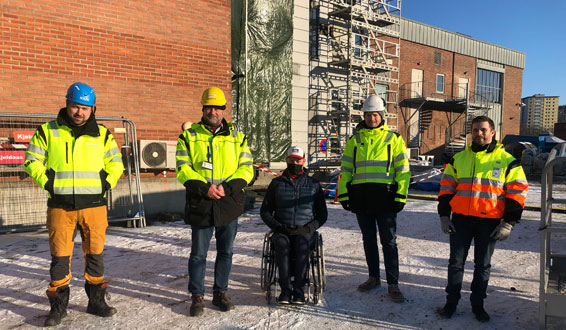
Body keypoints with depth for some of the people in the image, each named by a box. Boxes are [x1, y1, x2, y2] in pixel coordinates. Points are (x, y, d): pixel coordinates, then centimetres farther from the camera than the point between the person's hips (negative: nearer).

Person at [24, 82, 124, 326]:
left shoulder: (102, 134, 7)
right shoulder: (47, 131, 4)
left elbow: (116, 163, 13)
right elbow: (32, 161, 8)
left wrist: (107, 183, 0)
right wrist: (46, 182, -4)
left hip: (94, 204, 1)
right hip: (60, 205, -1)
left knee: (95, 254, 8)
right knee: (59, 256, 4)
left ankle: (96, 301, 22)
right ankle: (58, 306, 20)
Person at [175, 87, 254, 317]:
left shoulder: (236, 137, 7)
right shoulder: (189, 136, 4)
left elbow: (246, 168, 2)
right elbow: (183, 169, -2)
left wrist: (227, 188, -13)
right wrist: (204, 188, -16)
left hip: (229, 204, 2)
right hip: (200, 204, -1)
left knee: (225, 252, 12)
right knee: (198, 253, 6)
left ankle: (220, 293, 28)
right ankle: (197, 296, 22)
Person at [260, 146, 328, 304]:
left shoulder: (314, 184, 14)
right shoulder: (277, 183, 14)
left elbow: (322, 214, 12)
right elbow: (265, 211, 13)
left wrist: (308, 228, -6)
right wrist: (277, 227, -5)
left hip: (305, 231, 0)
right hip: (282, 230, 1)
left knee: (302, 243, -35)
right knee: (282, 243, -34)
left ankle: (299, 290, -31)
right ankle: (285, 289, -31)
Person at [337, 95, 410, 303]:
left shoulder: (394, 139, 4)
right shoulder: (355, 140, 11)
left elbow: (403, 170, 3)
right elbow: (345, 170, 11)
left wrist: (401, 196, -5)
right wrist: (343, 194, 4)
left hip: (385, 198, -3)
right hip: (361, 198, 3)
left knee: (388, 241, 0)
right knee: (368, 239, 13)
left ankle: (393, 284, 9)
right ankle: (374, 278, 26)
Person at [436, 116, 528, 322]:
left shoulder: (507, 161, 0)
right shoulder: (458, 159, 7)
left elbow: (517, 192, 0)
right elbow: (446, 187, 10)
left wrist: (508, 222, -6)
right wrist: (444, 215, 3)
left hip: (489, 223, -1)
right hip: (461, 219, 2)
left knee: (483, 265, 10)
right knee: (456, 262, 8)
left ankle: (477, 304, 26)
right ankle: (451, 301, 22)